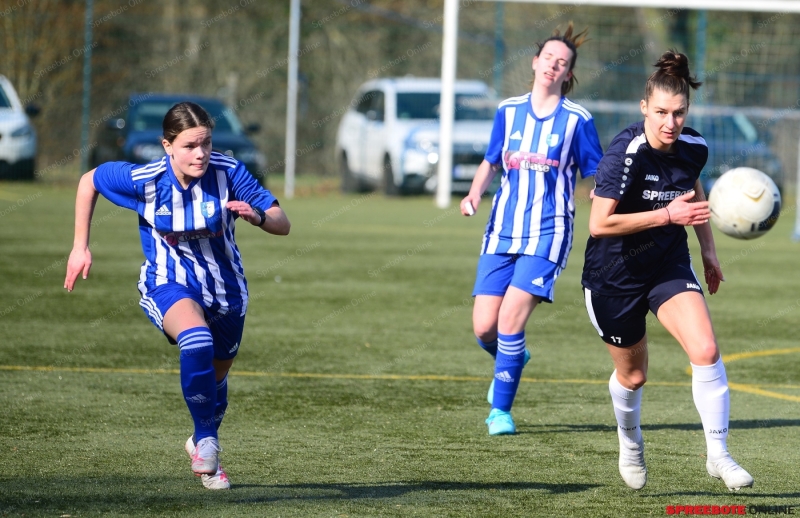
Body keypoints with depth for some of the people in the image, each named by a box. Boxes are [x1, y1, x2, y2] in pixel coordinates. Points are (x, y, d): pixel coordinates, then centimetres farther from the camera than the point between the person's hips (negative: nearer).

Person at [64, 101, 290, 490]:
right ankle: (207, 440, -18)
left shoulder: (228, 173, -19)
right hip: (169, 284, -3)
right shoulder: (145, 180, -20)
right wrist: (80, 247, 0)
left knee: (215, 376, 20)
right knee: (197, 341, -35)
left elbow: (282, 225, -15)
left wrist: (256, 216, -38)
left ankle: (202, 444, 52)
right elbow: (89, 181, -2)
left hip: (226, 287, 3)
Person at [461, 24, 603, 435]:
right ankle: (513, 359, 34)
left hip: (546, 234, -4)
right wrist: (475, 194, 1)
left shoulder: (577, 120, 0)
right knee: (484, 328, -3)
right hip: (502, 231, 4)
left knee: (510, 319, -17)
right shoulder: (508, 111, 9)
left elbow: (595, 179, 5)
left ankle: (500, 409, -2)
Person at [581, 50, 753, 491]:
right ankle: (629, 443, 45)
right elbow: (599, 224, -31)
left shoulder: (693, 148, -8)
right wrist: (668, 214, -33)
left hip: (668, 265, 4)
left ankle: (718, 454, -8)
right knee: (632, 375, 13)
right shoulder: (625, 155, -26)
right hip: (614, 275, -4)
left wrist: (708, 250, 18)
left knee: (706, 350, -19)